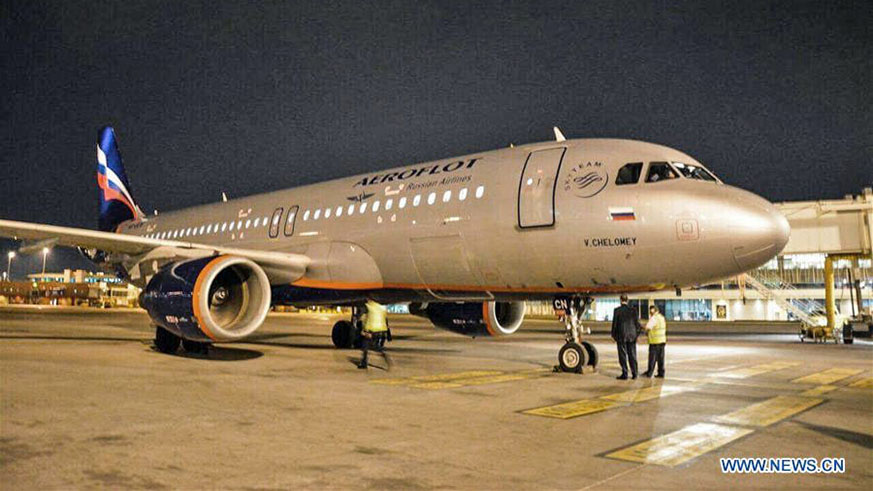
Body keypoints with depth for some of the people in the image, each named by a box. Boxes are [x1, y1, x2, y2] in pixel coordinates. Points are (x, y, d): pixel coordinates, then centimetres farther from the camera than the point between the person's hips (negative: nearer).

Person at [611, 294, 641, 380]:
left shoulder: (617, 310, -7)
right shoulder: (633, 310, -1)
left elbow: (614, 323, -5)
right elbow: (636, 323, 0)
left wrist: (613, 335, 5)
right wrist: (637, 333, 16)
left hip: (621, 336, -3)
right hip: (632, 336, 3)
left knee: (622, 355, 2)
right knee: (632, 355, 10)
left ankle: (624, 374, 2)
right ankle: (634, 373, 12)